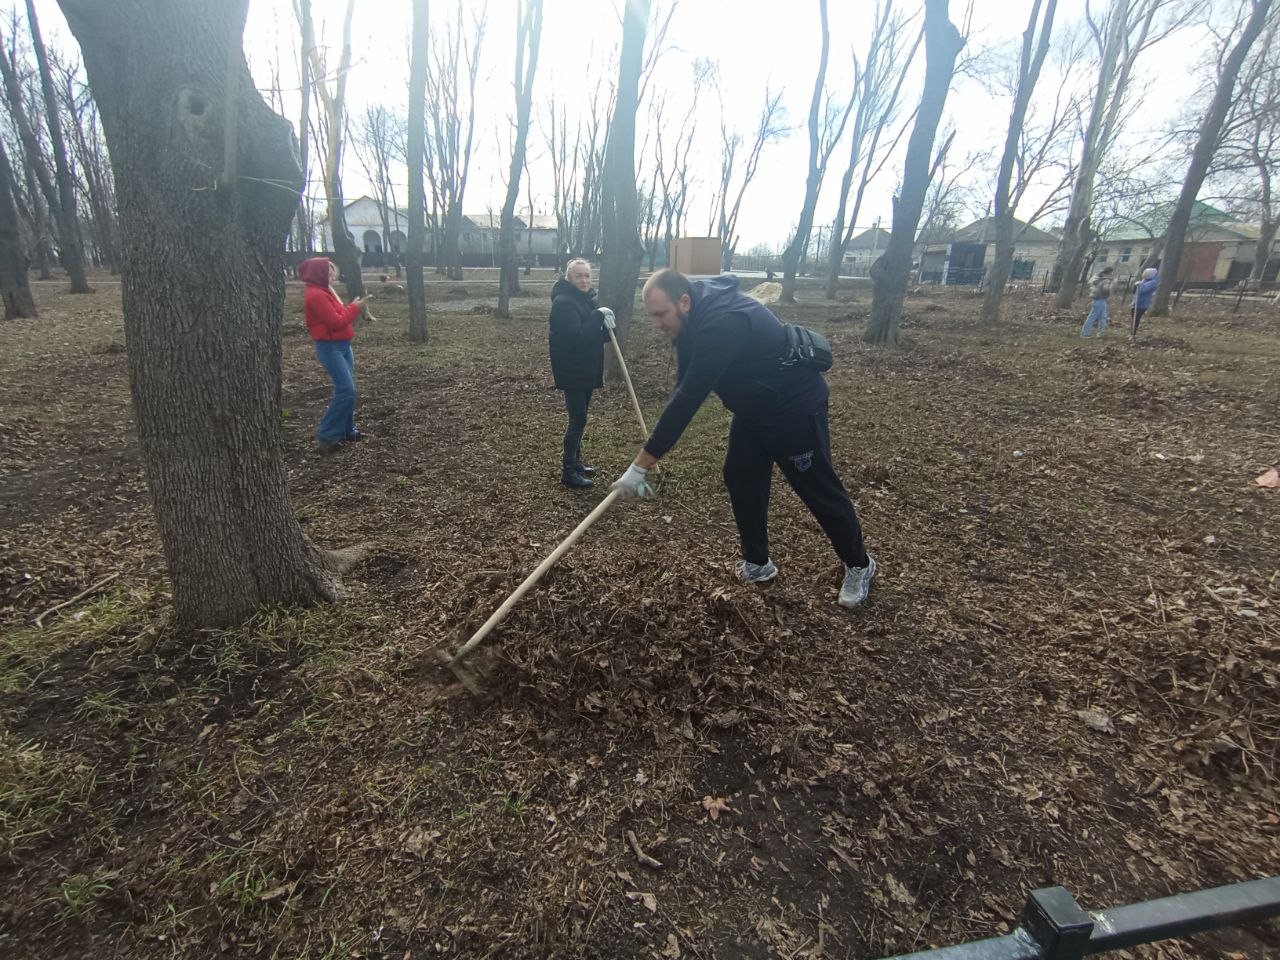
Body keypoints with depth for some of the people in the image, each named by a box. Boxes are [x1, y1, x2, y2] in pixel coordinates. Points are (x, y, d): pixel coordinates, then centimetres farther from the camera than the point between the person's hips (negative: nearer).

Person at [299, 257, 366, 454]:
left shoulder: (324, 291, 15)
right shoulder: (316, 295, -17)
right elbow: (336, 322, -21)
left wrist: (352, 307, 3)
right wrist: (354, 308, -10)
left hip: (343, 346, 10)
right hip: (330, 348, -10)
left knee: (348, 390, 11)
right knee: (346, 390, -15)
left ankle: (347, 431, 20)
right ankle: (326, 435, -6)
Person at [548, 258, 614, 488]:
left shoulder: (587, 300, 11)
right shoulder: (564, 302, -16)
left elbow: (593, 336, 12)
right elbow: (576, 337, -26)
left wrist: (606, 328, -9)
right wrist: (598, 316, -23)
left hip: (586, 370, 9)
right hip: (571, 371, -9)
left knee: (579, 418, 16)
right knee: (578, 419, -8)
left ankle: (575, 462, 30)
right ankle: (568, 471, 1)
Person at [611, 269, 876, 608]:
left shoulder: (721, 323, -36)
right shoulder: (697, 314, -5)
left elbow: (688, 398, -39)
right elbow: (684, 389, 2)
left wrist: (640, 465, -35)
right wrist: (659, 442, -6)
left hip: (796, 406, -9)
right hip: (753, 408, 9)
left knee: (819, 489, 4)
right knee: (740, 479, 9)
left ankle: (859, 565, 24)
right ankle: (757, 563, 24)